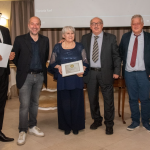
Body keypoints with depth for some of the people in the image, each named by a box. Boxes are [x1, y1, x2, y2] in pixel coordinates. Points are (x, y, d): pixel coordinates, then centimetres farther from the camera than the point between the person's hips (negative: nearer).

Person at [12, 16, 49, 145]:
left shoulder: (45, 40, 6)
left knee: (35, 103, 15)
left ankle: (32, 126, 29)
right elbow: (14, 57, 2)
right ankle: (22, 131, 11)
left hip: (39, 76, 4)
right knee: (24, 105, -3)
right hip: (25, 77, -3)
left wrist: (43, 69, 4)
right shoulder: (20, 39, -3)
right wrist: (22, 68, 2)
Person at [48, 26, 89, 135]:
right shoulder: (57, 47, 6)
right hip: (63, 80, 0)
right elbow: (52, 63, 9)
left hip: (76, 80, 0)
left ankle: (76, 126, 21)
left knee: (76, 103, 3)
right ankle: (66, 126, 20)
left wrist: (82, 70, -14)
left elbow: (85, 63, 5)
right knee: (64, 104, 2)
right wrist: (58, 67, -11)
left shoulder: (79, 47, 7)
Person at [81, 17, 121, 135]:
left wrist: (116, 71, -6)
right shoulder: (85, 38, 8)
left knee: (108, 99, 3)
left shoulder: (111, 38, 1)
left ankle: (109, 124, 19)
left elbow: (116, 56, 0)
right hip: (90, 73, 2)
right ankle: (97, 120, 32)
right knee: (93, 99, 12)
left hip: (105, 73, -2)